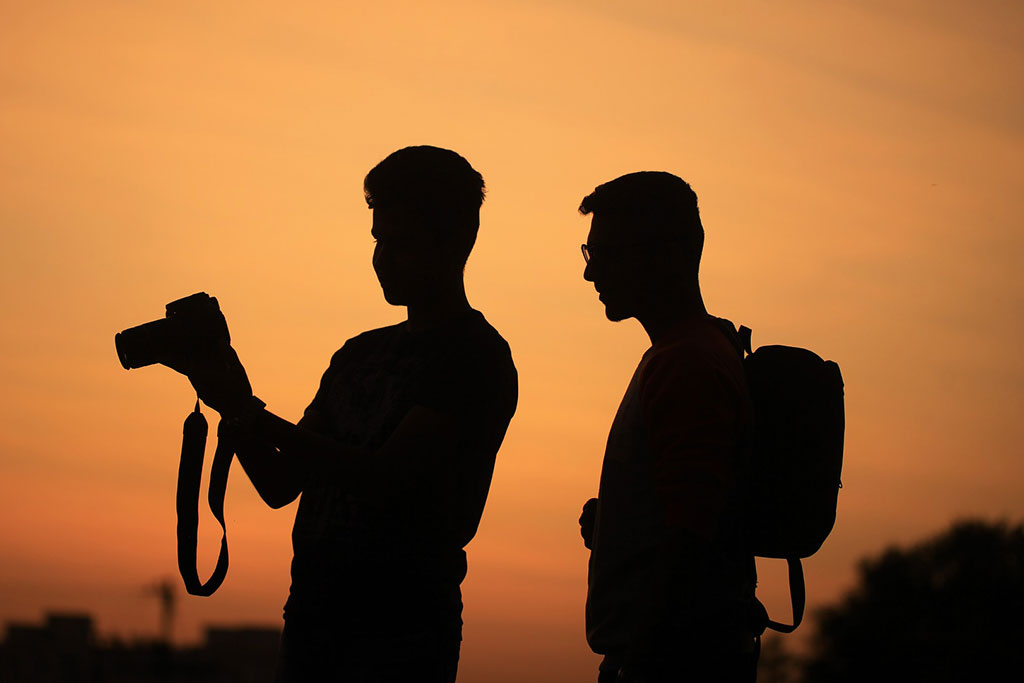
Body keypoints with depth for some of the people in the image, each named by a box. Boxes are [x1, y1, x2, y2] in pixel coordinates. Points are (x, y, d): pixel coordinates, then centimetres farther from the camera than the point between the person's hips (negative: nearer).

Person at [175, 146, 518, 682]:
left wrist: (251, 415, -17)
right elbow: (280, 484, 15)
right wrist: (233, 408, -3)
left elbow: (384, 478, -18)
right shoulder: (361, 353, 17)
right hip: (312, 614, 7)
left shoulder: (476, 357, -7)